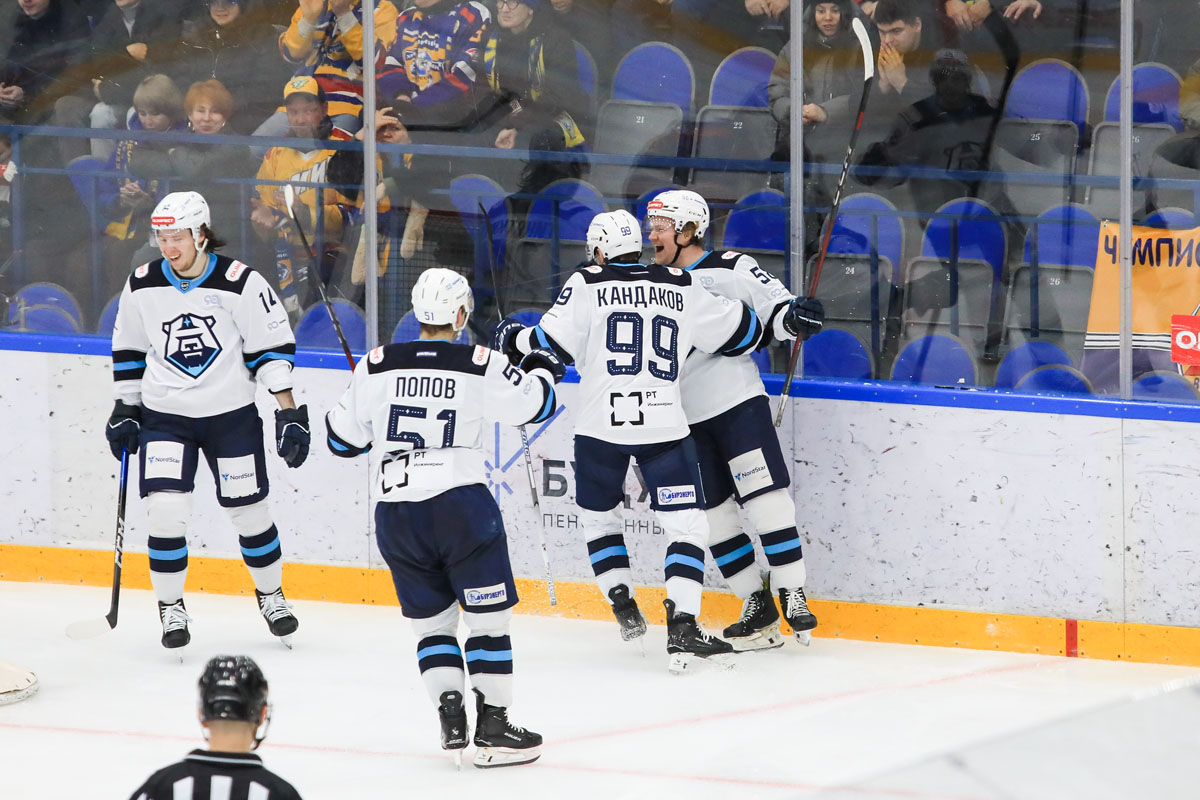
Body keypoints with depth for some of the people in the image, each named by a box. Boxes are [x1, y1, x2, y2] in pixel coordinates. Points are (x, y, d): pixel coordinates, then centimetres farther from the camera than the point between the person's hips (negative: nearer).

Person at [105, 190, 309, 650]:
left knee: (249, 510, 5)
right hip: (164, 416, 1)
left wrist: (290, 413, -11)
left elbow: (272, 348, -7)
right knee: (165, 510, -13)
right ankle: (170, 608, 4)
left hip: (231, 414, -1)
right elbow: (129, 351, 12)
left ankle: (271, 594, 29)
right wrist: (125, 411, 10)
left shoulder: (241, 283, -11)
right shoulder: (142, 286, -2)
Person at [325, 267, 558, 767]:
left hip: (395, 512, 3)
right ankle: (492, 727, 0)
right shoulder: (480, 366, -4)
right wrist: (541, 367, 29)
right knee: (488, 615, 4)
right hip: (460, 504, -3)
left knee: (431, 619, 15)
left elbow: (344, 438, 11)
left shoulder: (377, 366, 3)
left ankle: (449, 711, 1)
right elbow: (531, 405, 9)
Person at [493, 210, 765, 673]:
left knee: (598, 517, 23)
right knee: (686, 525, 0)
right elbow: (739, 332, 17)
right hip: (664, 424, 0)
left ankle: (624, 605, 18)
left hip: (601, 426, 0)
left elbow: (553, 342, -4)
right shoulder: (682, 290, 10)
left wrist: (514, 340, 16)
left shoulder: (587, 286, 2)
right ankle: (682, 630, -15)